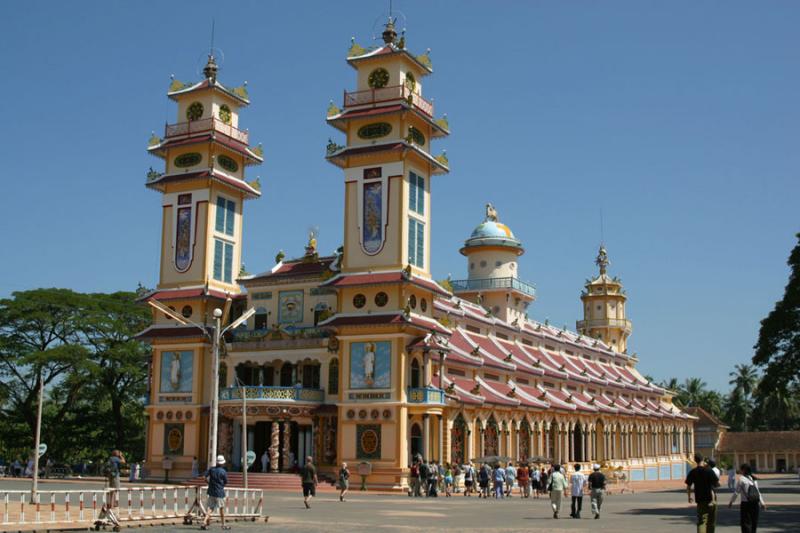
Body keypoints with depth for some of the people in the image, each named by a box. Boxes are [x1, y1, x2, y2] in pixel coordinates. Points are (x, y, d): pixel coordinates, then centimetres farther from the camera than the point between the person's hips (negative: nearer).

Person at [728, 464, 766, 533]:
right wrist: (762, 503, 24)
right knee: (754, 522, 16)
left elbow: (736, 492, -10)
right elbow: (758, 492, 15)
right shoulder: (754, 479, 10)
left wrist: (731, 502, 0)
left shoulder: (741, 479, -9)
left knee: (745, 523, -2)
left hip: (745, 504, -6)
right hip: (755, 504, 6)